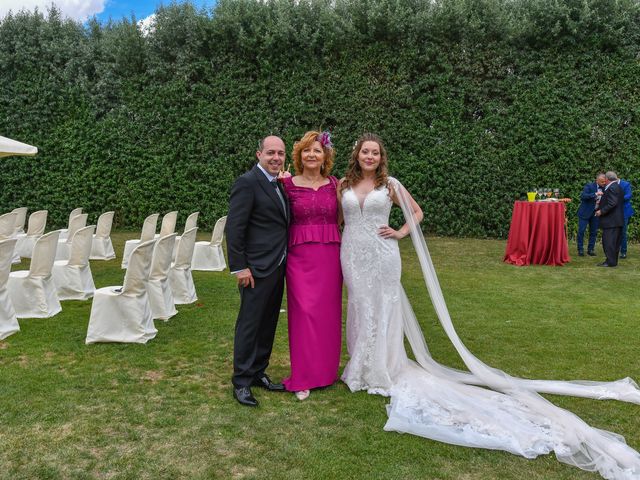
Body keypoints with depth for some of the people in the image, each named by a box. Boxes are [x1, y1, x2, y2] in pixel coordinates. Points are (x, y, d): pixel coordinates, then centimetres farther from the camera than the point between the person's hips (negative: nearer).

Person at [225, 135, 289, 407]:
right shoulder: (247, 183, -12)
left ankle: (258, 373, 28)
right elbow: (234, 228, -16)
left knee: (268, 323, 15)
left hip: (278, 267, 9)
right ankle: (241, 382, 12)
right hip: (257, 268, -8)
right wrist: (239, 267, -18)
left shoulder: (278, 184, 14)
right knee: (249, 324, 0)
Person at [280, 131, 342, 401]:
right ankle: (303, 377, 7)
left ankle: (326, 369, 26)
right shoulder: (287, 184, 0)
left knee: (328, 312, 9)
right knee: (304, 312, -5)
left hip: (330, 256, 3)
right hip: (300, 257, -3)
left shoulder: (334, 184, 7)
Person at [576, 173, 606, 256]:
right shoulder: (589, 186, -13)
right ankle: (580, 249, 5)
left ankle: (590, 249, 16)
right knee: (581, 231, -4)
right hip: (585, 212, -5)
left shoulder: (604, 188, 3)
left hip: (595, 213, 5)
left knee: (594, 232, 7)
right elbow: (583, 196, -27)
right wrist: (595, 194, -35)